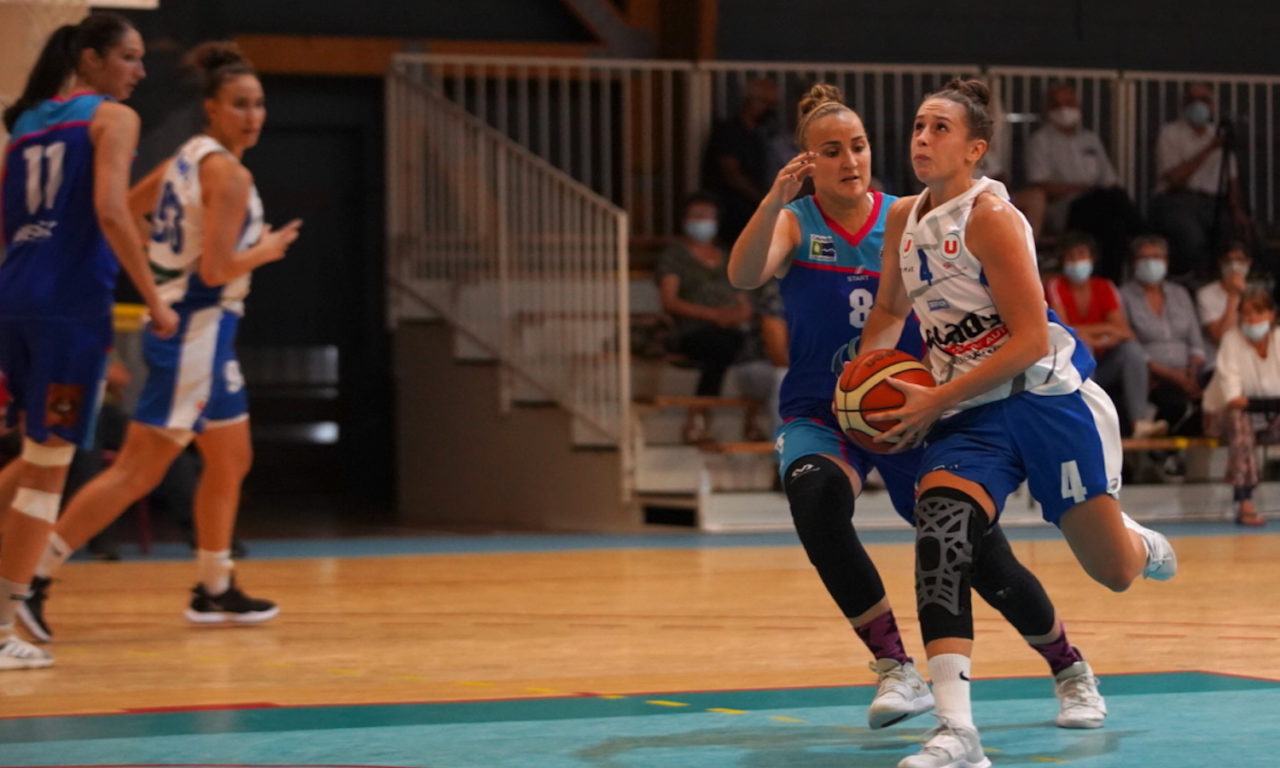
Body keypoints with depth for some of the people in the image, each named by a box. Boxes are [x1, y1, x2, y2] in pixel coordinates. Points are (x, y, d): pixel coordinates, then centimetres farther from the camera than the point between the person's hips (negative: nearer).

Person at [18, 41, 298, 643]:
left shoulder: (188, 159, 11)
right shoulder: (228, 173, -15)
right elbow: (215, 270, -21)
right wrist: (268, 250, -5)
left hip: (203, 333, 10)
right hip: (195, 330, -10)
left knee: (230, 462, 16)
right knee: (138, 472, -7)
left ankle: (215, 590, 25)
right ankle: (35, 579, -10)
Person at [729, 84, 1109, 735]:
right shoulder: (795, 224, -4)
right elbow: (743, 274, -24)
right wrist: (775, 199, -40)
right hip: (820, 413, -1)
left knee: (982, 556, -3)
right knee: (815, 494, -34)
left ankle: (1070, 670, 25)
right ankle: (896, 669, -24)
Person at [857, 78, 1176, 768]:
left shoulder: (989, 215, -14)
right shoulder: (903, 220, 8)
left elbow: (1030, 339, -17)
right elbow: (890, 310, 26)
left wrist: (935, 401, -19)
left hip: (1047, 397, -5)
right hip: (969, 420, 5)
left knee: (1116, 573, 4)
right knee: (941, 533, -25)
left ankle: (1141, 543, 46)